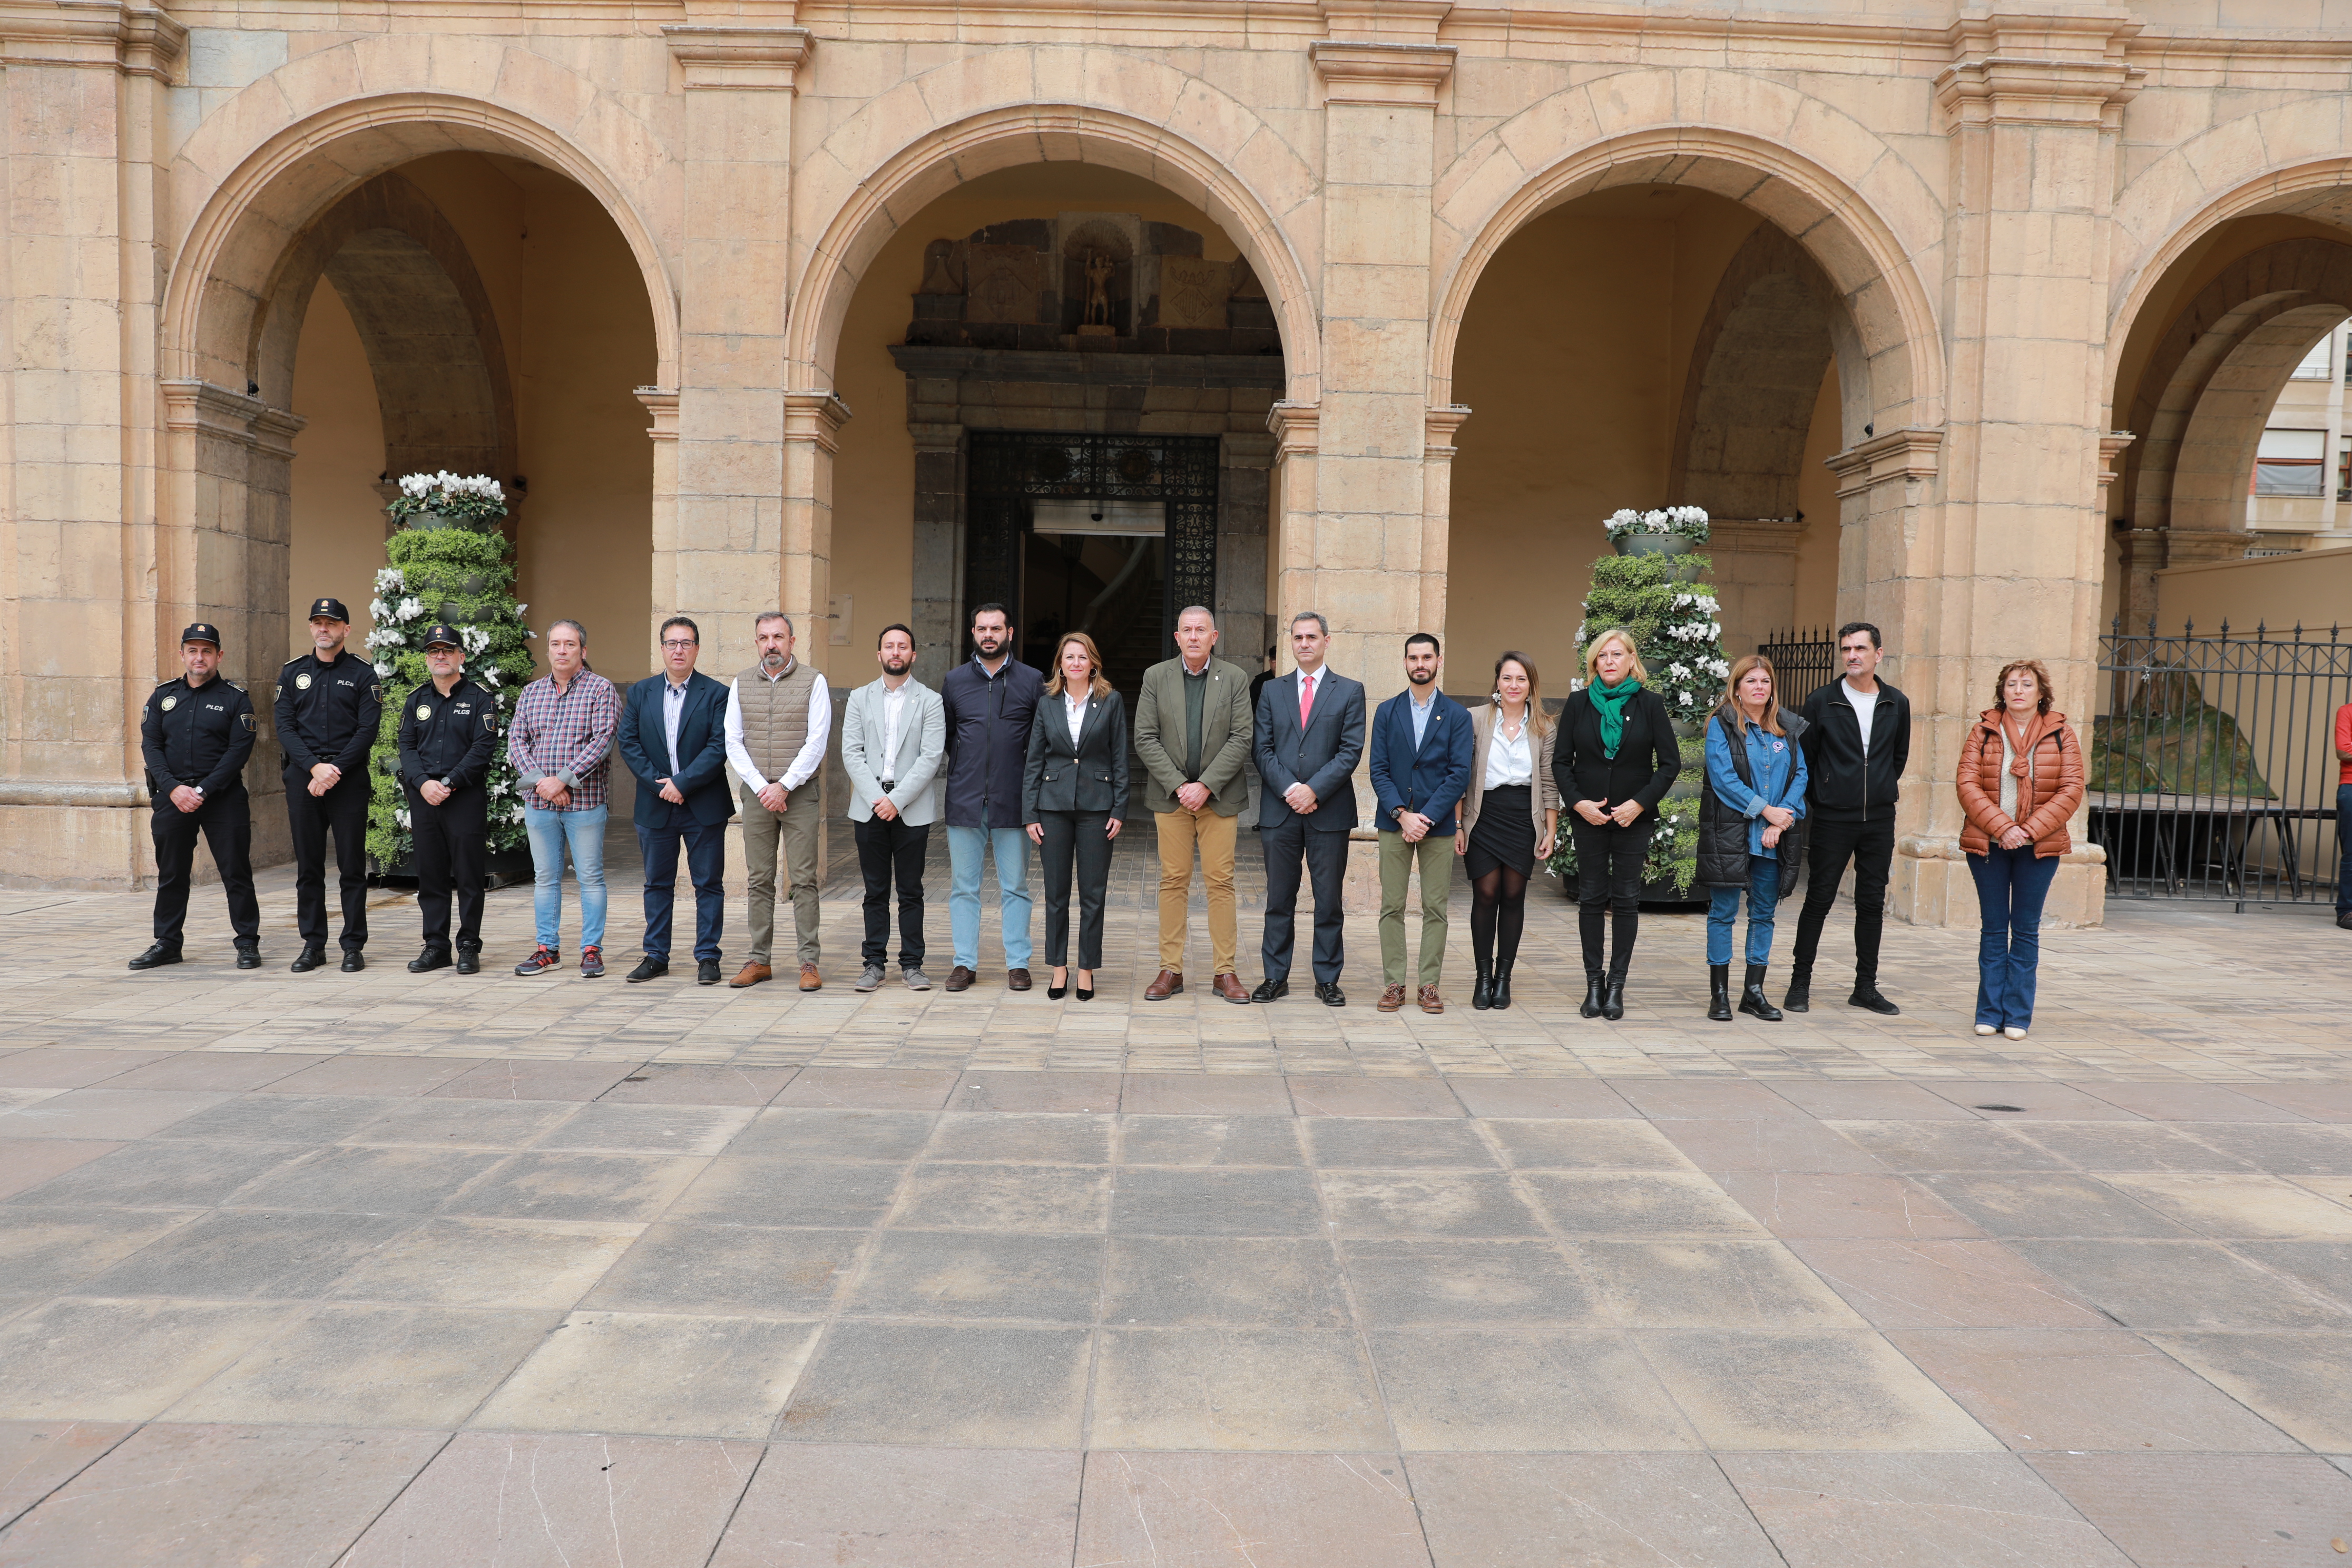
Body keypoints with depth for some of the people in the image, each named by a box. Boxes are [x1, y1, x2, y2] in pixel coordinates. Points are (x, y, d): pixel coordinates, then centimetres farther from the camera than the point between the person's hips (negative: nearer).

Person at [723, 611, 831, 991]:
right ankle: (759, 960, 11)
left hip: (801, 793, -3)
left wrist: (784, 786, -11)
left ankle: (808, 962, 0)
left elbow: (817, 742, -6)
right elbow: (733, 742, 6)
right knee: (760, 880, 5)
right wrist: (761, 787, -6)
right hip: (757, 793, 3)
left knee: (804, 880, -4)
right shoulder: (741, 684, 9)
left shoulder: (813, 682, 0)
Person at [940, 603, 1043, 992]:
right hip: (964, 799, 2)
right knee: (964, 886, 5)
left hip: (1012, 800, -1)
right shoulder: (955, 680, 8)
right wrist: (966, 764, 10)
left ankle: (1018, 963, 12)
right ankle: (965, 962, 12)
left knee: (1015, 887, 4)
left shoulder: (1032, 681, 3)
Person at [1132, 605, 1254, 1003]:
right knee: (1173, 881, 3)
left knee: (1221, 881, 0)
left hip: (1219, 796, -1)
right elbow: (1145, 739, 0)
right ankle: (1171, 970, 10)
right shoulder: (1156, 677, 5)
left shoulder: (1235, 679, 3)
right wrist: (1178, 786, -10)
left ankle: (1225, 972, 6)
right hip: (1171, 795, 1)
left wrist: (1206, 785, -13)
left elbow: (1241, 739, -4)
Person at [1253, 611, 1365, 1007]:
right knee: (1279, 899, 6)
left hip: (1330, 811, -2)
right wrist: (1290, 790, -10)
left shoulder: (1350, 691, 5)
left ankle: (1327, 980, 12)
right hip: (1279, 811, 2)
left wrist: (1314, 790, -13)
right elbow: (1262, 749, 4)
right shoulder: (1272, 691, 11)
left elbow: (1351, 751, -4)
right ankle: (1276, 978, 14)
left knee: (1329, 900, 4)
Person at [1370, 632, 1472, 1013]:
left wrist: (1427, 817, -13)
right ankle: (1393, 983, 7)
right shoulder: (1387, 712, 8)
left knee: (1435, 908, 2)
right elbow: (1379, 770, 1)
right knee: (1391, 907, 1)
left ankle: (1429, 985, 8)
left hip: (1438, 825, -1)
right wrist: (1402, 814, -12)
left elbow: (1460, 773, -3)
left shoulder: (1457, 715, 4)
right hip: (1393, 822, 1)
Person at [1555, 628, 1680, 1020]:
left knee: (1626, 899, 2)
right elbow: (1561, 760, 4)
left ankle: (1616, 985, 8)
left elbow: (1670, 763, -1)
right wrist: (1578, 801, -10)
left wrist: (1639, 803, -11)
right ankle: (1594, 983, 11)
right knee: (1592, 898, 3)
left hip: (1634, 818, -1)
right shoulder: (1579, 704, 3)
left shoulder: (1650, 704, 0)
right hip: (1588, 817, 1)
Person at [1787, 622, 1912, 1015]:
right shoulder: (1821, 702, -3)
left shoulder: (1896, 704, 6)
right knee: (1818, 901, 0)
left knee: (1872, 904, 7)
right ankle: (1800, 983, 9)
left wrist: (1880, 790, 14)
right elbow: (1805, 759, 1)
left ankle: (1866, 987, 16)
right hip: (1832, 820, -3)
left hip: (1879, 820, 3)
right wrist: (1822, 799, -1)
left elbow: (1900, 756, 18)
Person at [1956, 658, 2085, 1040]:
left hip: (2039, 848, 0)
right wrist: (2002, 827, -16)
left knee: (2026, 930, 5)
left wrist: (2029, 830, -14)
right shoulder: (1983, 731, 2)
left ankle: (2018, 1016, 11)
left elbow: (2071, 790, -3)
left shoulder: (2061, 733, 3)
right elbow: (1968, 784, -5)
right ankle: (1989, 1013, 11)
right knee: (1994, 929, 5)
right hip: (1988, 844, 0)